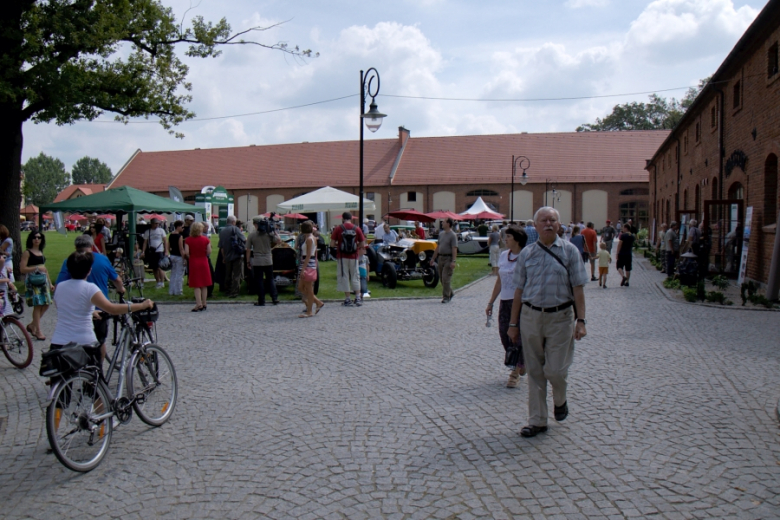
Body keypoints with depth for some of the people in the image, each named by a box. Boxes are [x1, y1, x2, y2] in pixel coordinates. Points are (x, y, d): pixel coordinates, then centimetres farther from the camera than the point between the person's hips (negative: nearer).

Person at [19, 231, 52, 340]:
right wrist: (37, 267, -18)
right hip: (32, 281, -7)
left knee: (46, 304, 4)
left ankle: (32, 325, 20)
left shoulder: (41, 252, 16)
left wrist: (50, 282, 21)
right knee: (37, 305, -8)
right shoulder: (27, 252, -4)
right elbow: (22, 269, -11)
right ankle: (38, 331, -2)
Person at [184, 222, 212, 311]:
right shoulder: (205, 239, -3)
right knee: (204, 285, 9)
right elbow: (209, 252, -8)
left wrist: (190, 258, 7)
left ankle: (199, 304, -6)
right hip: (204, 262, 1)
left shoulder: (188, 240, -5)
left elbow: (186, 252, -11)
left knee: (196, 285, 3)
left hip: (193, 263, -1)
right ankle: (204, 304, 13)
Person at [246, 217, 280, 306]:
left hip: (257, 262, -2)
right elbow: (279, 240, -2)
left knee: (259, 281, 5)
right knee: (270, 280, 13)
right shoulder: (269, 233, -3)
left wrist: (248, 262, 4)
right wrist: (274, 231, 6)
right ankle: (275, 298, 10)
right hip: (268, 261, 2)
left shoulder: (251, 235, -5)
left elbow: (248, 250, -3)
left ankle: (261, 301, 7)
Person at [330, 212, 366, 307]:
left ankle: (347, 299, 6)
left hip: (342, 257, -1)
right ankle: (358, 298, 10)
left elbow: (332, 243, -7)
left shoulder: (338, 229, -5)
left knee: (344, 277, 5)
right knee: (355, 277, 12)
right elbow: (362, 244, 1)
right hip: (353, 256, 2)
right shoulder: (357, 229, -1)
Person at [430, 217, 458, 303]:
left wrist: (453, 261, -23)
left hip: (449, 258, -8)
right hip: (441, 258, 8)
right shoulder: (441, 234, 14)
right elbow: (438, 247, 19)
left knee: (446, 278, -8)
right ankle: (450, 293, 29)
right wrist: (433, 258, 19)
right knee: (442, 278, 11)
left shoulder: (453, 235, -10)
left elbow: (454, 249, -15)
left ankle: (446, 297, 1)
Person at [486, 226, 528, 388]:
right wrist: (491, 302, 14)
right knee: (504, 335, 7)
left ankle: (515, 373, 7)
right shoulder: (503, 255, 9)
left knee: (517, 336, -2)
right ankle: (522, 362, 30)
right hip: (504, 301, 6)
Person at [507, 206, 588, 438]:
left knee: (555, 369, -4)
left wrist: (581, 320, -7)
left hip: (560, 317, -2)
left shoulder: (569, 251, 2)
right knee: (534, 371, 8)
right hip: (531, 317, 2)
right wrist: (513, 323, 8)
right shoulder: (527, 253, 7)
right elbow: (519, 290, 9)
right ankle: (537, 420, 20)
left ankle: (560, 400, 30)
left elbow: (577, 288, 0)